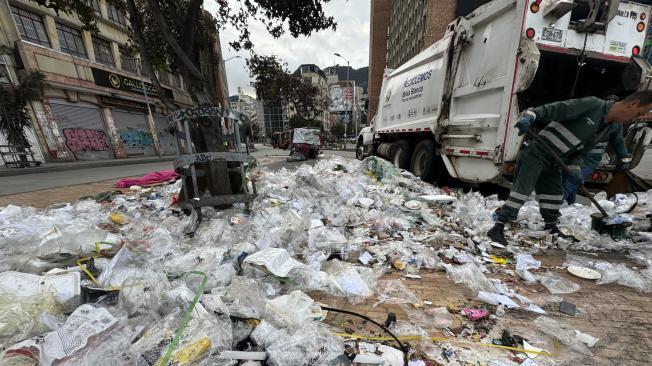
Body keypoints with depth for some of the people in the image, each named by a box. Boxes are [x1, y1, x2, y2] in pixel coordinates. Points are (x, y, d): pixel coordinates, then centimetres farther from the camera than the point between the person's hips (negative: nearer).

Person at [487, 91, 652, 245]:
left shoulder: (605, 129, 17)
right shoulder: (593, 104, -7)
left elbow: (581, 150, 18)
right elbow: (555, 109, -20)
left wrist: (574, 168, 2)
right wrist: (531, 115, -38)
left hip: (554, 161, 9)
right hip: (535, 152, -9)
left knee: (555, 193, 14)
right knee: (522, 189, -17)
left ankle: (551, 228, 33)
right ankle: (498, 228, -17)